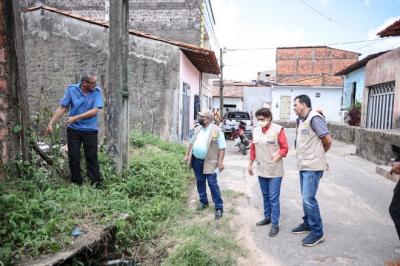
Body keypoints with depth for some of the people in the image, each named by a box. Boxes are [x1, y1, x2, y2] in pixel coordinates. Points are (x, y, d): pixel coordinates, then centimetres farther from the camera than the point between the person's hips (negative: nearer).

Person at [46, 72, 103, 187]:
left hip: (90, 130, -1)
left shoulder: (97, 92, -7)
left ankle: (96, 183, 15)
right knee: (73, 157, 7)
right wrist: (51, 123, -7)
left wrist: (76, 118, -20)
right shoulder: (71, 90, -4)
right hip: (73, 129, 2)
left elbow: (94, 111, -16)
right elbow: (62, 108, -2)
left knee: (91, 157, 4)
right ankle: (76, 183, 22)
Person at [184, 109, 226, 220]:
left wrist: (220, 161, -16)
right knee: (200, 182, 15)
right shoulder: (197, 129, 10)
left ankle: (219, 208, 5)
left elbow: (222, 147, -11)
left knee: (213, 184, -5)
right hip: (196, 160, 6)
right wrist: (187, 155, 14)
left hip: (209, 162, -6)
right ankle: (203, 202, 32)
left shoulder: (217, 130, -10)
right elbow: (192, 142, 18)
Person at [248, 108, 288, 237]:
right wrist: (250, 164, 14)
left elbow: (284, 148, -8)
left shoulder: (277, 129, -11)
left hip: (275, 171, -5)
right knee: (265, 196, 17)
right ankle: (267, 217, 33)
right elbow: (253, 148, 12)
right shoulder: (255, 130, 6)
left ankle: (275, 223, 10)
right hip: (261, 170, 5)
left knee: (274, 198, -1)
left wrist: (276, 158, -18)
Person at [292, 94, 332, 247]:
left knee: (309, 199, -6)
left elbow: (328, 140, -16)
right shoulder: (301, 120, 12)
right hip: (304, 165, 9)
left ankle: (317, 232, 6)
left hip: (312, 166, -9)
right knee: (305, 198, 17)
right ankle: (307, 224, 32)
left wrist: (319, 154, 1)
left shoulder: (314, 118, -16)